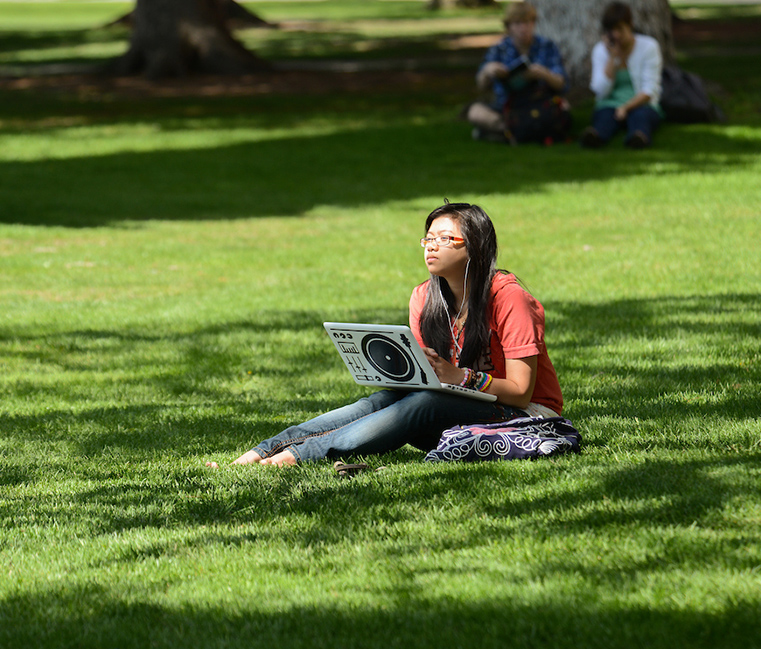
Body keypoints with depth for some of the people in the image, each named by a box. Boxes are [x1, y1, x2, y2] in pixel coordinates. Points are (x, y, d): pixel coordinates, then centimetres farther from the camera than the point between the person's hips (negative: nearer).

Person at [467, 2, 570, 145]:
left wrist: (544, 74, -27)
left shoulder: (547, 47, 3)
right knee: (475, 111, -26)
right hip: (505, 109, 1)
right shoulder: (498, 50, 5)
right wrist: (487, 72, -27)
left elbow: (562, 85, -6)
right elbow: (482, 87, -5)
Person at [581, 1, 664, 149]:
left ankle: (640, 136, -72)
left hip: (642, 105, -1)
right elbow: (601, 91, -4)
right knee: (604, 116, -35)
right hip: (610, 105, 1)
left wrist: (626, 108, -22)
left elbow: (649, 91, -7)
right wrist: (612, 57, -8)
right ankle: (596, 136, -70)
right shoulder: (600, 50, 6)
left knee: (641, 115, -37)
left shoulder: (648, 47, 0)